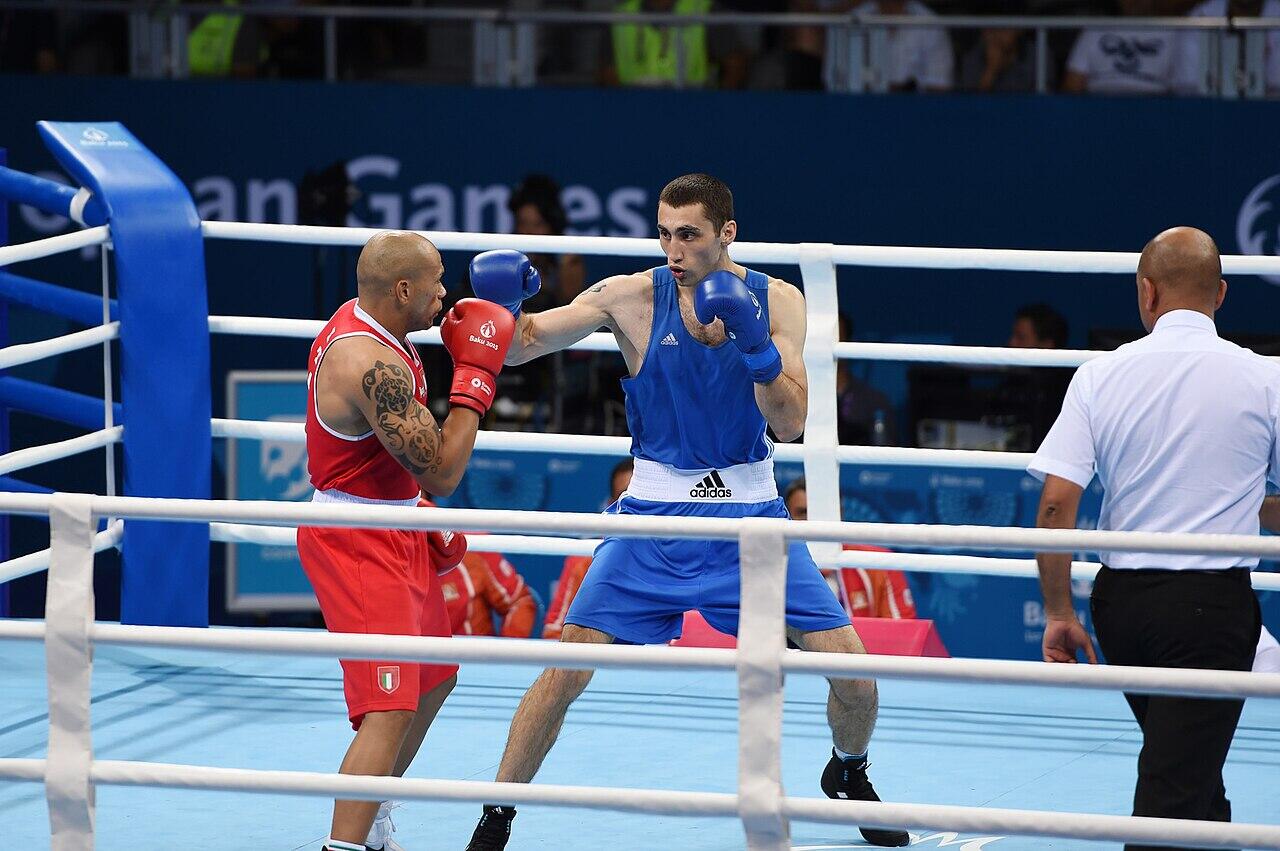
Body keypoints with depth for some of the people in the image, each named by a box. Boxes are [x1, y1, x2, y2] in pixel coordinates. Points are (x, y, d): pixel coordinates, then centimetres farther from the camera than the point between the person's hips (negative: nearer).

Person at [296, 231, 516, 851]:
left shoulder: (358, 320, 4)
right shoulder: (373, 365, -28)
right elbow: (441, 472, -28)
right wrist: (475, 374, -22)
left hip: (394, 533, 11)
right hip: (356, 545, -11)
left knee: (433, 681, 26)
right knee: (390, 710, -20)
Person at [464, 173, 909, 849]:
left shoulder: (776, 303, -5)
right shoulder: (632, 298, -8)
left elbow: (791, 423, -12)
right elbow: (519, 346, -8)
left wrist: (756, 346, -27)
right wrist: (504, 305, -30)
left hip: (751, 519, 1)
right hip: (656, 515, -1)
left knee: (852, 668, -3)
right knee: (565, 671, -12)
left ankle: (849, 774, 28)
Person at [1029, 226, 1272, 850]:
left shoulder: (1101, 375, 0)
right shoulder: (1262, 379, -4)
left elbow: (1056, 502, -6)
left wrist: (1058, 612, 2)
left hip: (1122, 596, 3)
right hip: (1216, 600, -3)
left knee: (1183, 759, 23)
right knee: (1176, 786, -4)